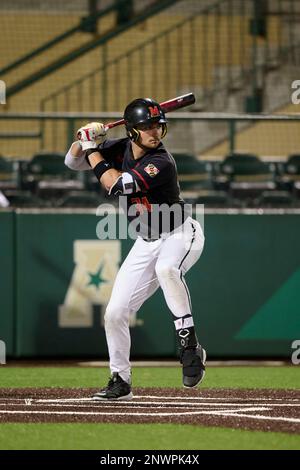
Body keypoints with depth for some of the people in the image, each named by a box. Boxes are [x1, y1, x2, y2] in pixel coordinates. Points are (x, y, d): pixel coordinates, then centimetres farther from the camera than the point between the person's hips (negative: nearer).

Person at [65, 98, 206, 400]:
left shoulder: (161, 164, -26)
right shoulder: (120, 149, -5)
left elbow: (116, 185, -31)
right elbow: (73, 162, 4)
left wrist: (92, 148, -20)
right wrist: (85, 139, -16)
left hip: (181, 234, -7)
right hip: (146, 242, 7)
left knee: (166, 268, -42)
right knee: (114, 313, 1)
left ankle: (190, 347, -34)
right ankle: (120, 381, 19)